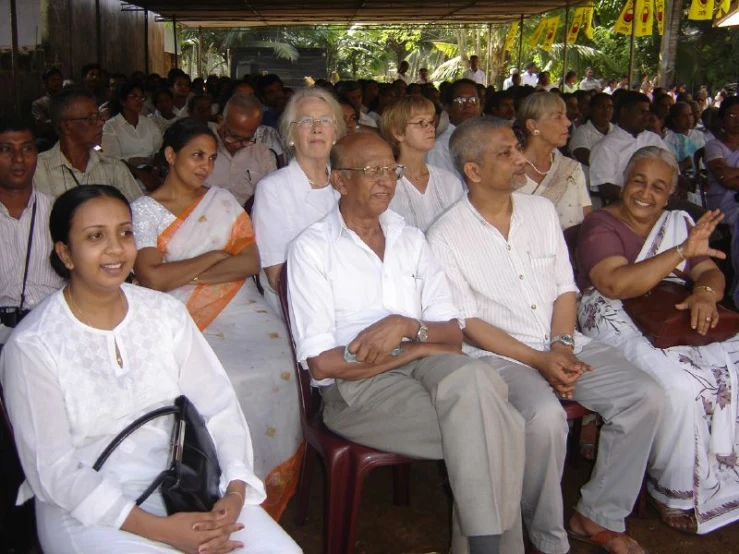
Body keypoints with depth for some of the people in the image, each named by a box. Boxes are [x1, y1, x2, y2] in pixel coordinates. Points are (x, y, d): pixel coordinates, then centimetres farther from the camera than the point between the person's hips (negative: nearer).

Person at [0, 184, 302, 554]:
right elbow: (54, 470, -12)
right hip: (88, 510, -3)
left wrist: (236, 491, -17)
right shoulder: (32, 346, -11)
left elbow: (218, 405, -1)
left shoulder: (165, 312, 2)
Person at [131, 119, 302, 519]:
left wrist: (187, 275, -4)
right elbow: (151, 279, -8)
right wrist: (213, 256, 0)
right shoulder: (145, 209, 8)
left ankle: (269, 483, -9)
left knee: (276, 367, -26)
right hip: (181, 321, -3)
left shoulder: (222, 201, 18)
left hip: (239, 309, 3)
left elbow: (251, 261, 5)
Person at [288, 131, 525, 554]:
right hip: (354, 385, -4)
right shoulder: (312, 247, -1)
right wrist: (416, 349, -10)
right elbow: (322, 363, -10)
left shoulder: (411, 239, 14)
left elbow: (453, 336, 8)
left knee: (471, 377, -30)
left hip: (423, 364, 5)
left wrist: (406, 326, -13)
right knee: (496, 427, -24)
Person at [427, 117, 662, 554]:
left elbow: (565, 288, 10)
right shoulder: (446, 237, -8)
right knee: (546, 416, -33)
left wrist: (562, 346, -8)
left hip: (561, 344, 6)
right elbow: (467, 323, -10)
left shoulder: (542, 210, 9)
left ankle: (599, 515, 6)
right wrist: (539, 361, -18)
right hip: (497, 354, -6)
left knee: (646, 396, -10)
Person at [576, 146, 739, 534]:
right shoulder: (600, 225, 0)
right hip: (618, 323, -6)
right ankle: (679, 497, -9)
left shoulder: (679, 223, 19)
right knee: (681, 387, -31)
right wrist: (683, 251, -22)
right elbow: (617, 284, -18)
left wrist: (705, 292, -13)